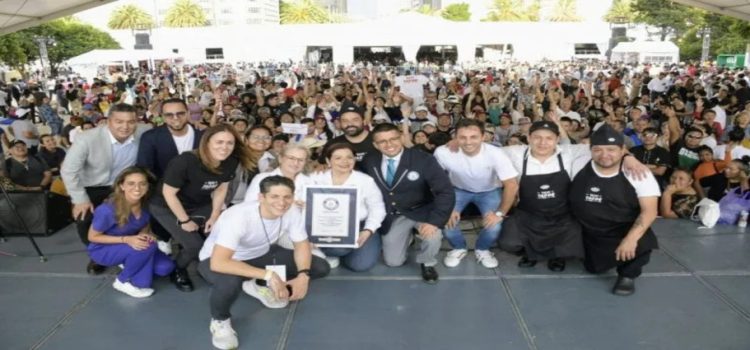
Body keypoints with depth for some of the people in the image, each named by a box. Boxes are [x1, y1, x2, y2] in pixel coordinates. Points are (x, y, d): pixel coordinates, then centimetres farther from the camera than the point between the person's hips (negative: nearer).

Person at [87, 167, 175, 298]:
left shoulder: (146, 204, -16)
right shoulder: (108, 210, -31)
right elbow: (92, 237, -17)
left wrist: (144, 235, -20)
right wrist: (126, 239, -30)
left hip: (132, 242, 5)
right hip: (103, 250, -5)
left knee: (165, 267, -14)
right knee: (148, 247, -32)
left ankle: (127, 263, 11)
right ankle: (123, 281, -9)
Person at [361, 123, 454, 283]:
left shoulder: (423, 160, -21)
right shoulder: (369, 162, -10)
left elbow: (446, 192, -25)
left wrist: (433, 221, -37)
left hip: (420, 211, -3)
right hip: (391, 217, 3)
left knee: (432, 236, -33)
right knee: (393, 261, 5)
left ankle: (427, 264, 3)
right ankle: (407, 234, 37)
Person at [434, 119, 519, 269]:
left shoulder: (495, 154, -32)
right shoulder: (442, 152, -30)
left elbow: (512, 185, -24)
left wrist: (500, 213, -26)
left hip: (489, 191, 0)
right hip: (458, 190, 1)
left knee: (494, 226, -23)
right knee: (445, 219, -23)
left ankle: (482, 249, 13)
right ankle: (459, 248, 10)